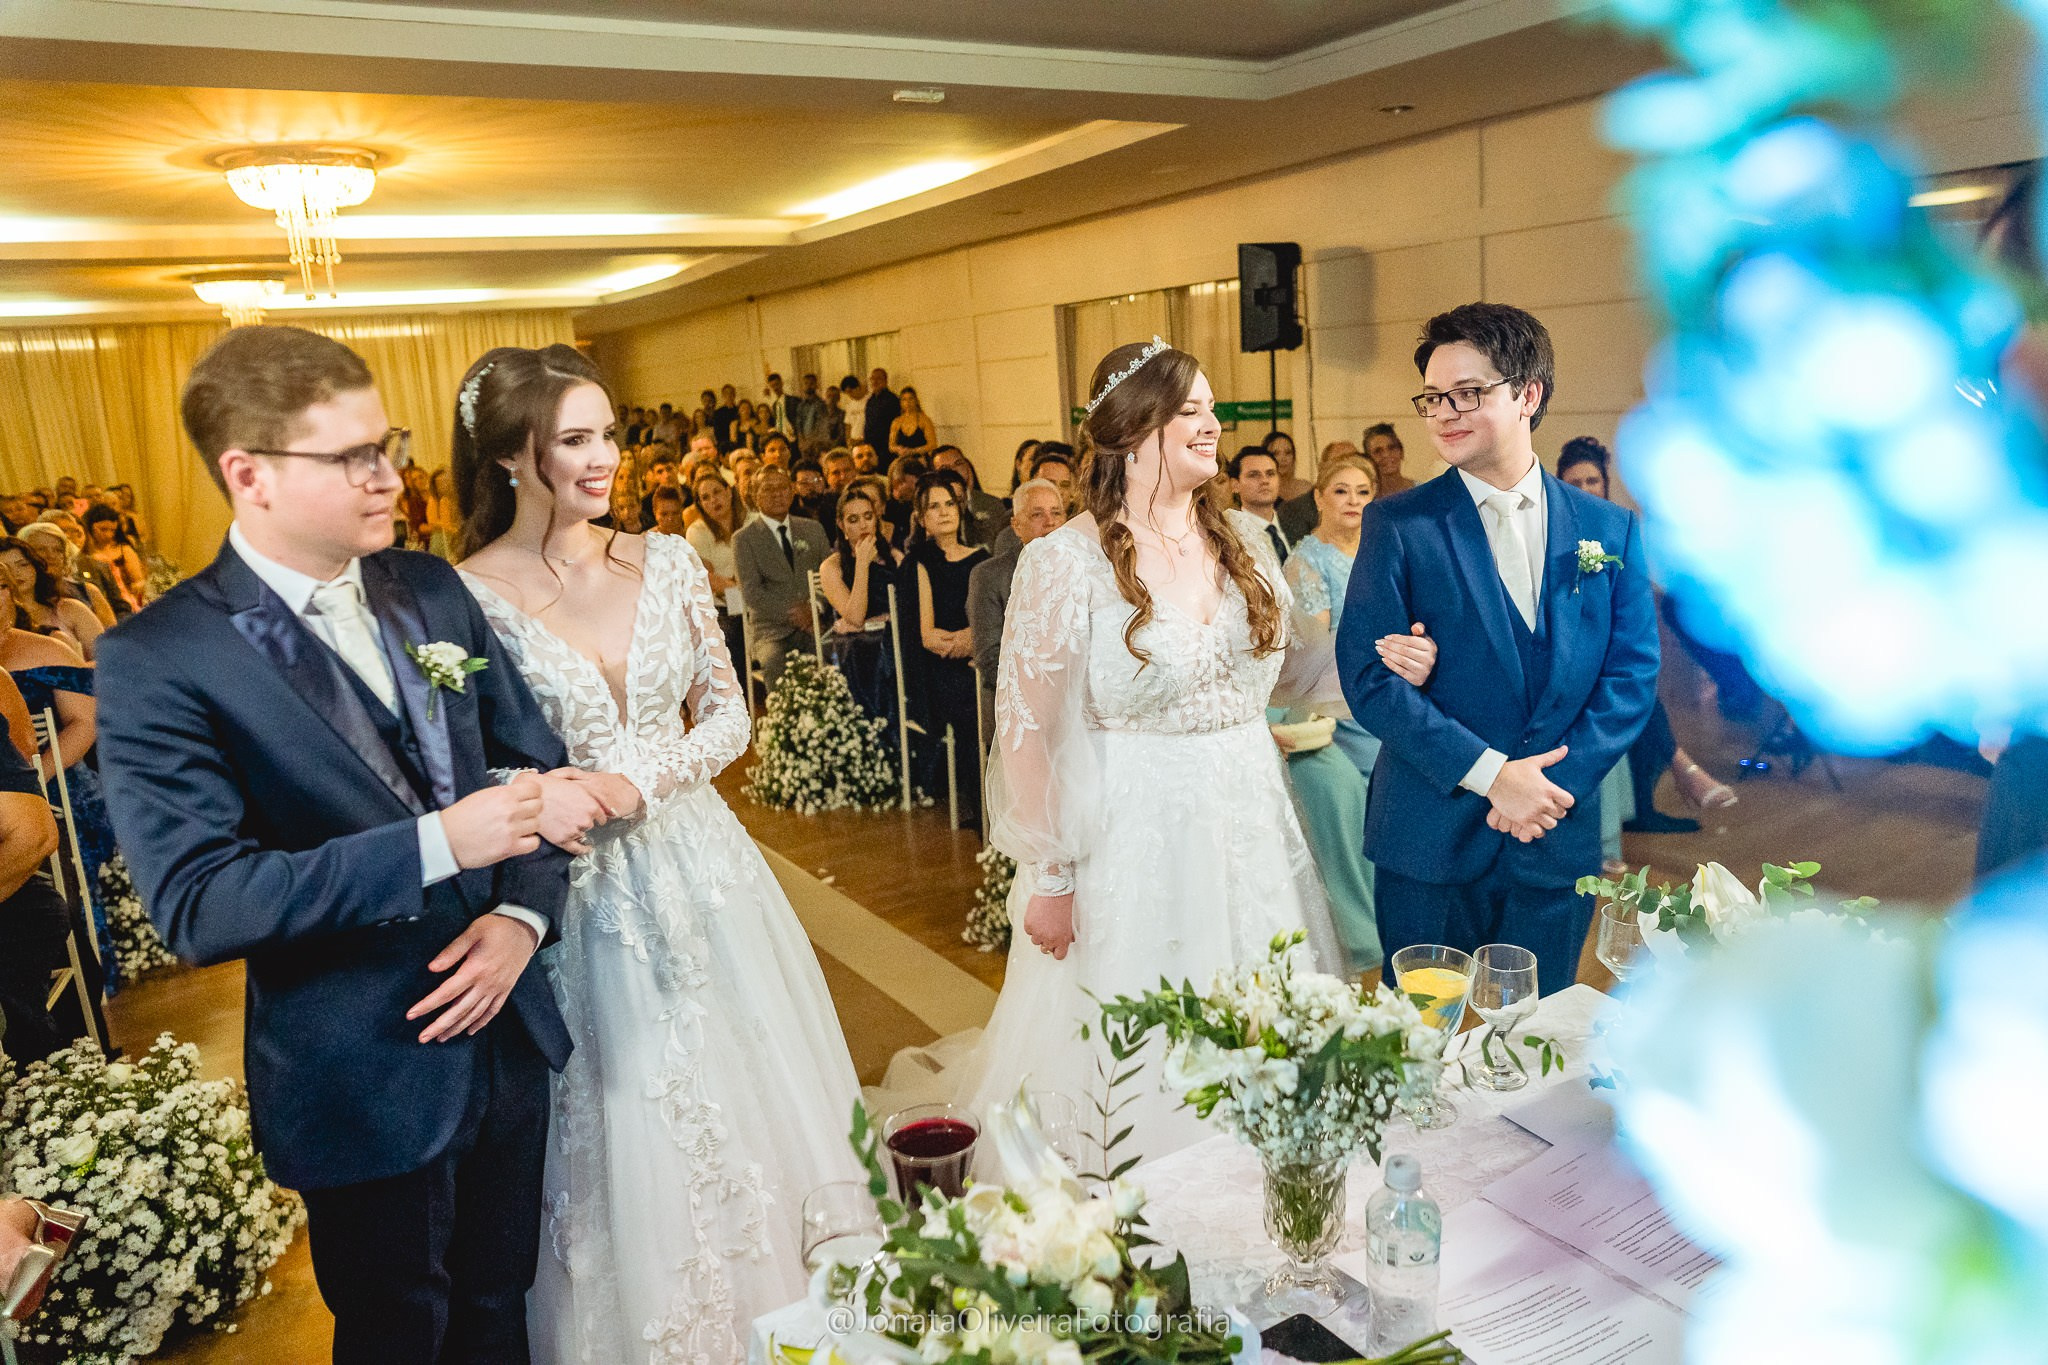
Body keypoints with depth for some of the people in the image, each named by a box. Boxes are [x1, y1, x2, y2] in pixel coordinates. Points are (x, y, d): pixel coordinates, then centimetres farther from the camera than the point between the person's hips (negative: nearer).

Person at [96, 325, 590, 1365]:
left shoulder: (432, 589, 0)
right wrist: (434, 843, -30)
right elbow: (196, 906, -23)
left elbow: (533, 758, 5)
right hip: (365, 1082, -5)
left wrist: (524, 913, -12)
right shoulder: (158, 661, -16)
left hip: (506, 1032, 5)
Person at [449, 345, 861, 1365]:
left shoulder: (665, 562, 1)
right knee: (623, 1146, 10)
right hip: (578, 896, -3)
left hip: (700, 870, 4)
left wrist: (638, 780, -13)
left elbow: (728, 715, 2)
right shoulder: (467, 595, -10)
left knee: (749, 1111, 15)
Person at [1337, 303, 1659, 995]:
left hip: (1557, 842, 3)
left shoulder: (1611, 528, 5)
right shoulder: (1397, 525, -4)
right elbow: (1369, 675, -11)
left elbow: (1633, 673, 3)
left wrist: (1557, 780, -11)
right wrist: (1490, 774, -17)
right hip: (1430, 842, -2)